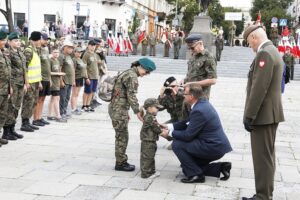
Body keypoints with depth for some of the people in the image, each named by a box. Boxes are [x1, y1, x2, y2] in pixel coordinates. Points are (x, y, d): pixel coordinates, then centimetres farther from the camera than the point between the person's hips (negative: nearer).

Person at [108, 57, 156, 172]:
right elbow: (131, 96, -18)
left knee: (121, 137, 15)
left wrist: (126, 113, 21)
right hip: (119, 110, -10)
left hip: (116, 109, 10)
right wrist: (138, 112, -14)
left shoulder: (128, 73, 16)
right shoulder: (132, 76, -15)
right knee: (122, 137, -2)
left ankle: (121, 161, 23)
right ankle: (120, 163, 7)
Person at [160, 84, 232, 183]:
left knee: (177, 144, -12)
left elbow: (188, 135, -20)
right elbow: (187, 123, 14)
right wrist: (169, 126, 5)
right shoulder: (202, 103, 6)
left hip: (213, 148, -10)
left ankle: (195, 175, -6)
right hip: (217, 145, 10)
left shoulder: (199, 111, -24)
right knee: (189, 168, 19)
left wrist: (170, 133, -7)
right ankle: (221, 167, 15)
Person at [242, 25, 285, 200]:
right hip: (270, 113, 10)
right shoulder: (273, 52, 15)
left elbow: (259, 88, -23)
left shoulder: (264, 53, -17)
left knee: (262, 158, -4)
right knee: (267, 156, 16)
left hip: (263, 114, -10)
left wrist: (249, 116, -19)